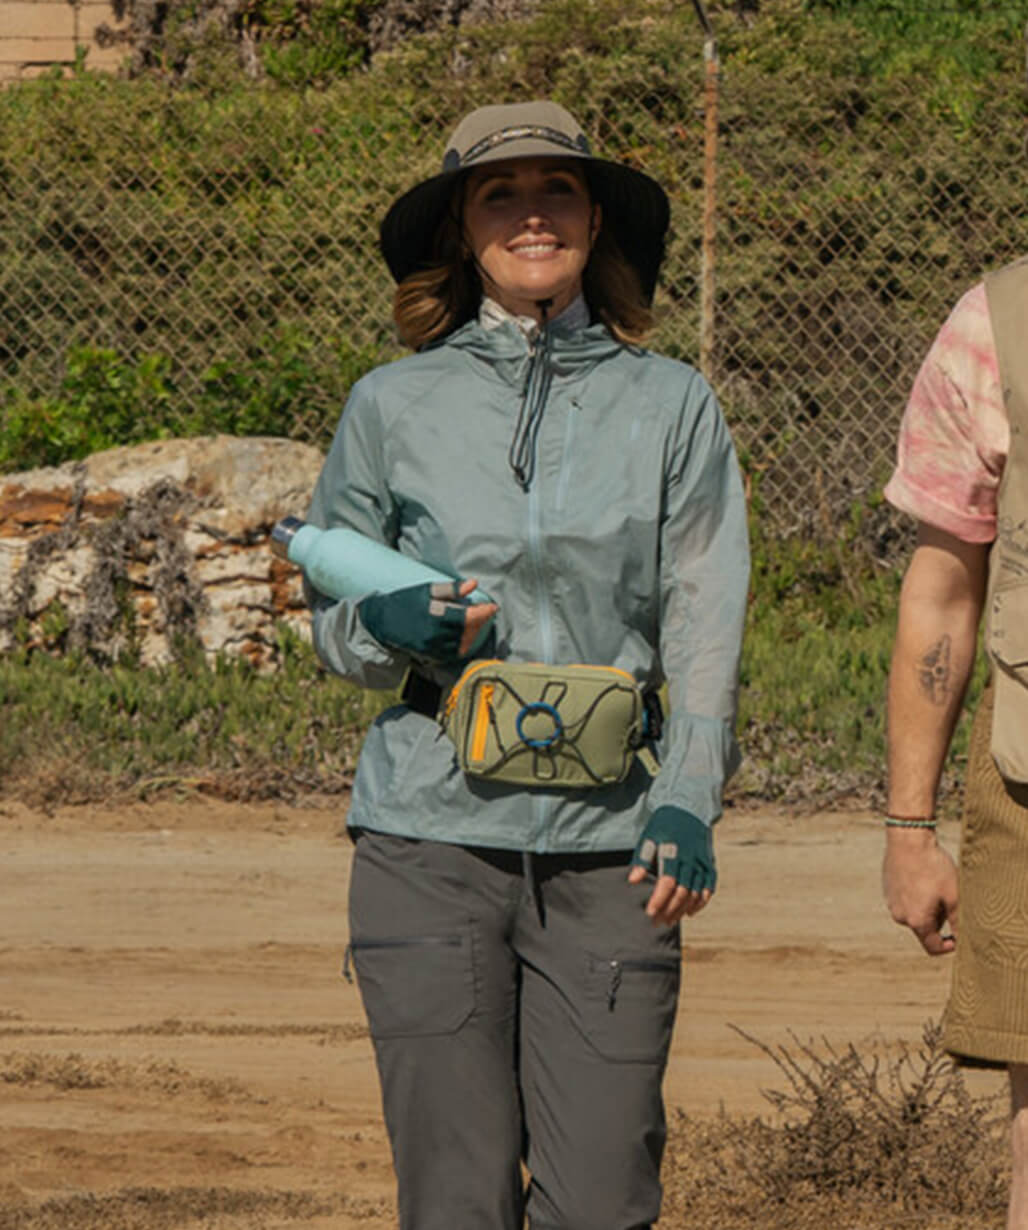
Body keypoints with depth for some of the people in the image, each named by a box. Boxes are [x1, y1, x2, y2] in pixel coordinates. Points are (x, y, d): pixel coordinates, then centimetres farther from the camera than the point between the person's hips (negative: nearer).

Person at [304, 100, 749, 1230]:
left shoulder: (672, 406, 9)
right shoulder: (394, 407, 8)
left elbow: (704, 620, 6)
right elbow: (332, 623, 15)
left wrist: (688, 802, -8)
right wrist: (396, 627, -8)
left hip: (606, 840, 0)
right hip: (431, 833, 0)